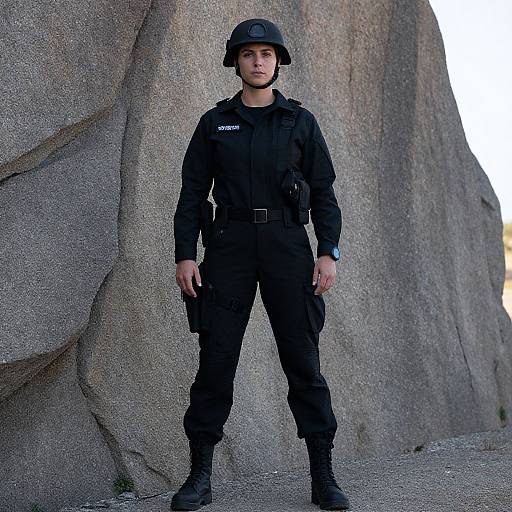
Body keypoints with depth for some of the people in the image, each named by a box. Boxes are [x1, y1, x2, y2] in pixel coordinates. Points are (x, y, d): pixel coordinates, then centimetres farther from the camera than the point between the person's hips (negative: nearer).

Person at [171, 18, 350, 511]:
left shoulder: (300, 121, 8)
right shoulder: (214, 122, 9)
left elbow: (324, 191, 6)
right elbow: (192, 192, 7)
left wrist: (328, 252, -5)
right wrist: (184, 255, -3)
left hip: (286, 244, 0)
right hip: (230, 244, 1)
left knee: (302, 359, -2)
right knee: (215, 359, -3)